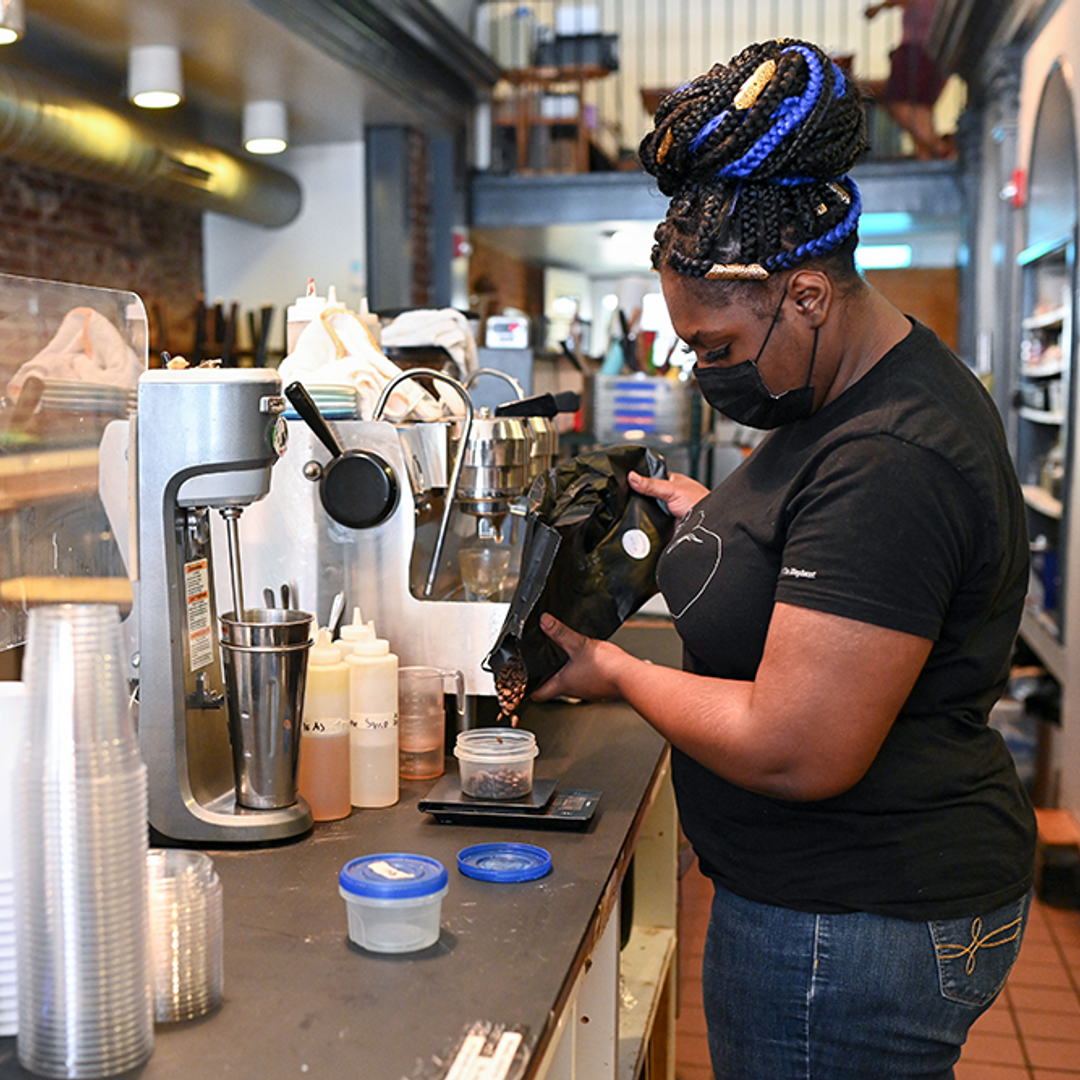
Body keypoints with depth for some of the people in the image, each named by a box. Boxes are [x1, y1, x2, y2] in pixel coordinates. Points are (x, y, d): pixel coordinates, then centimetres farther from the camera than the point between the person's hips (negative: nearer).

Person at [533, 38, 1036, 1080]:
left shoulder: (890, 459, -28)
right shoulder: (850, 394, 6)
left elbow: (794, 752, -30)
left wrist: (614, 672, -15)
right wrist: (717, 519, 10)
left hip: (856, 932, -10)